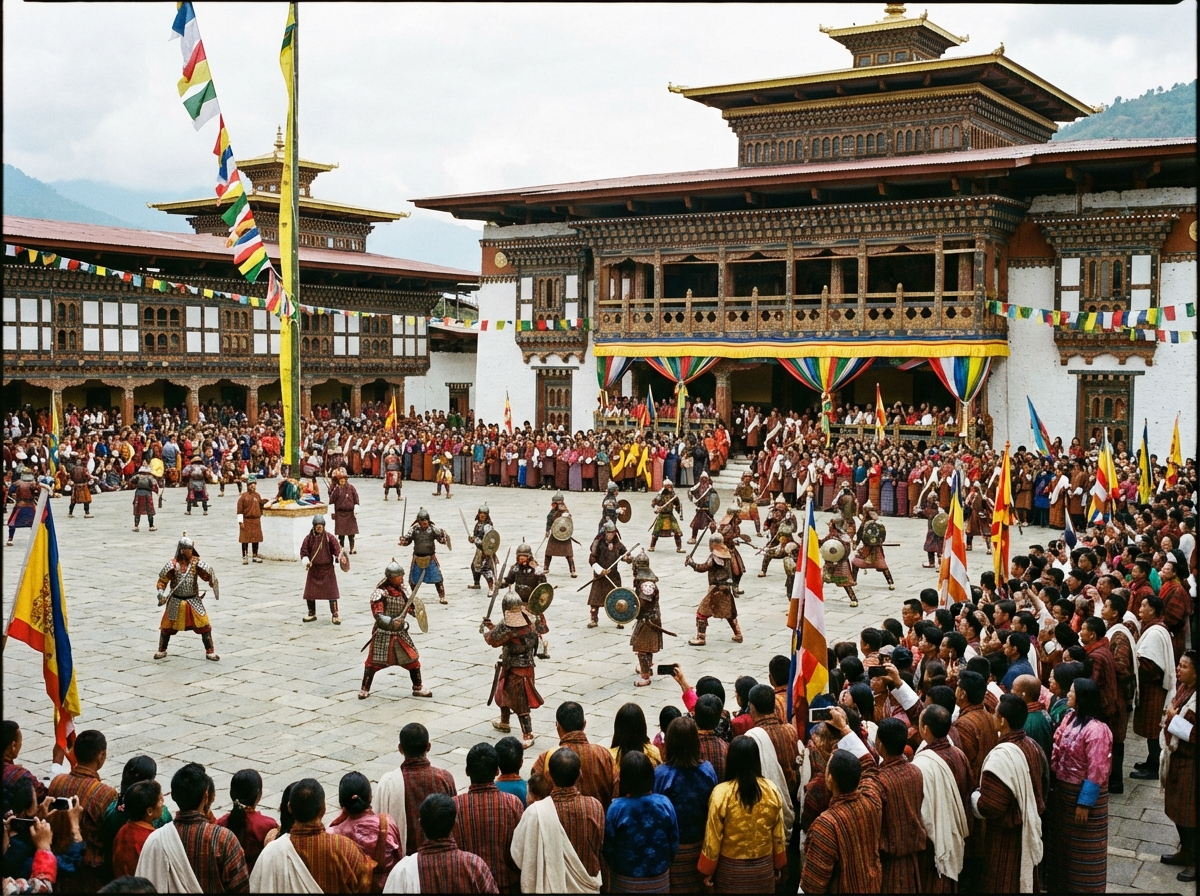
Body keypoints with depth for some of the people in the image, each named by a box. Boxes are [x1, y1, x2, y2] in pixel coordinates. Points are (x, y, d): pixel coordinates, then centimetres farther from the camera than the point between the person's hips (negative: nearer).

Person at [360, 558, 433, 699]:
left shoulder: (402, 591, 3)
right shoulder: (380, 593, -16)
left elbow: (410, 607, 11)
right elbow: (378, 615, -22)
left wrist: (417, 612, -11)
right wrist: (391, 621, -37)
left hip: (400, 633, 5)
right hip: (383, 634, -5)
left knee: (413, 659, 6)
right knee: (374, 662, 2)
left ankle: (418, 688, 21)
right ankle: (364, 689, 20)